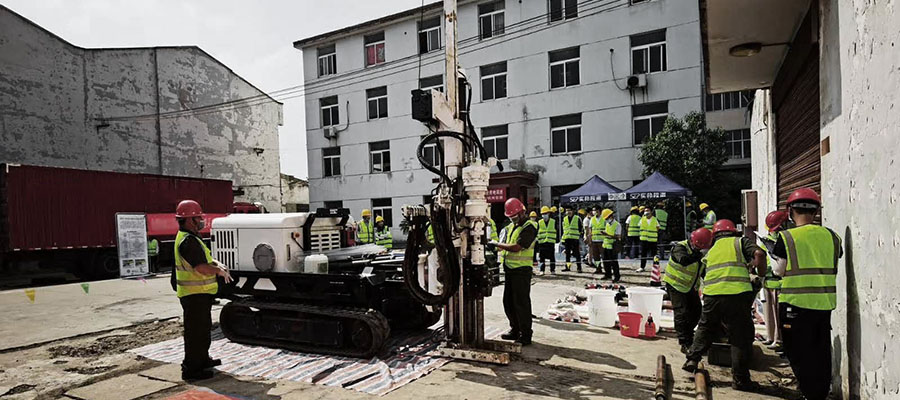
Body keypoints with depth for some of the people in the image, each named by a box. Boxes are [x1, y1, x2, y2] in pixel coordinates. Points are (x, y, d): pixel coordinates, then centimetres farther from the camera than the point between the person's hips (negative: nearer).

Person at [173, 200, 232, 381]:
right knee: (195, 330, -3)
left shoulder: (191, 237, 13)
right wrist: (220, 271, -12)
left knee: (203, 327, 23)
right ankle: (191, 369, 6)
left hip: (200, 292, 11)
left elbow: (205, 258, 20)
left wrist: (218, 264, 3)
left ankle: (202, 359, 37)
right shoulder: (188, 241, -22)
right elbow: (202, 268, -28)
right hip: (195, 293, -11)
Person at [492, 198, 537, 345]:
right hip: (509, 269, 8)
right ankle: (515, 329, 29)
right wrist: (496, 249, -5)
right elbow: (503, 244, 14)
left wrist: (496, 244, -12)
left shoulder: (529, 227, -12)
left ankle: (526, 335, 8)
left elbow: (516, 247, -19)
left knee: (521, 303, -3)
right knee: (508, 301, 15)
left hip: (522, 269, -8)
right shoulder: (510, 227, 17)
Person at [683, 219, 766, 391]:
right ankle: (740, 379, 10)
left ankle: (692, 360, 22)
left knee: (705, 328, 24)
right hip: (737, 294, -3)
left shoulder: (711, 250, 24)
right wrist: (761, 275, 9)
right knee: (741, 337, 6)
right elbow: (759, 254, -5)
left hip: (711, 295, 4)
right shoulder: (740, 241, 13)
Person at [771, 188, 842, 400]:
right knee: (821, 353, 18)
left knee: (799, 353, 6)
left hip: (796, 303, -5)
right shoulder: (831, 236, 3)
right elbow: (834, 268, 12)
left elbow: (778, 271, -2)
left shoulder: (786, 238, -11)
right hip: (825, 303, 5)